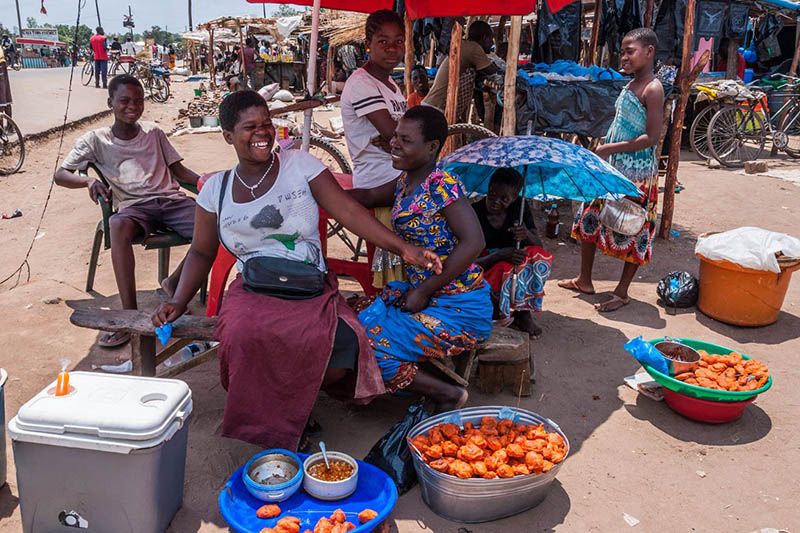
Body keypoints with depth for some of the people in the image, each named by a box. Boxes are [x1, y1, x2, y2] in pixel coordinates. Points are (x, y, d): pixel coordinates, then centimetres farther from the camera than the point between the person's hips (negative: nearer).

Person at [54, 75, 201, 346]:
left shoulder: (153, 132, 18)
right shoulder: (96, 140, 10)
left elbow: (178, 169, 18)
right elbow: (60, 174, 6)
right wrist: (89, 180, -17)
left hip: (171, 199, 3)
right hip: (135, 206, -2)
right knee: (119, 225, -39)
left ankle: (175, 282, -4)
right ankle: (129, 314, -35)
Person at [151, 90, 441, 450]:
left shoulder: (300, 164, 3)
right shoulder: (216, 189, 9)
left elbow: (348, 211, -5)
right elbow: (202, 252, 16)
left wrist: (403, 248, -16)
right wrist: (178, 302, 1)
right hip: (253, 292, 1)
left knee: (341, 360, -28)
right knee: (241, 336, -35)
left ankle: (288, 401, 7)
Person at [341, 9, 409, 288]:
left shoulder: (391, 85, 19)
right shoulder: (361, 84, -11)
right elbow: (392, 131, -23)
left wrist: (392, 141, -11)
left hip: (401, 180, 9)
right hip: (380, 186, -9)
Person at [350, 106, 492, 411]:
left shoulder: (442, 185, -19)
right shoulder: (405, 182, 7)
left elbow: (473, 242, -27)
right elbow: (367, 197, 25)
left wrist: (424, 291, -21)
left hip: (458, 308, -9)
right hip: (421, 292, 9)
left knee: (369, 347, -14)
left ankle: (448, 396, 2)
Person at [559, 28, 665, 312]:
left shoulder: (652, 89, -15)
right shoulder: (631, 84, 11)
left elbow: (652, 137, -21)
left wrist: (611, 148, -21)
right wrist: (605, 151, 12)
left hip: (637, 173, -9)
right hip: (613, 168, 9)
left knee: (633, 231, 4)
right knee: (589, 218, 14)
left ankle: (622, 292, 16)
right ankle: (584, 280, 29)